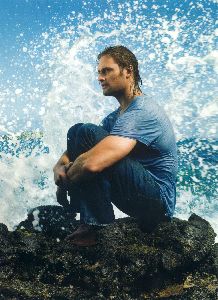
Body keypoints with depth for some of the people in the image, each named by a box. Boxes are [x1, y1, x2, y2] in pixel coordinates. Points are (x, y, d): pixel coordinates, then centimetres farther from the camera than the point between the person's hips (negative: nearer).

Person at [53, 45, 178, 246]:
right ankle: (89, 223, -3)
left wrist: (65, 181, -13)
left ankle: (99, 227, -17)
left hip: (159, 199, -10)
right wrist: (60, 165, -11)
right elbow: (73, 150, 12)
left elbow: (93, 163, -33)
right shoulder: (115, 117, 14)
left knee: (85, 133, -21)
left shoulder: (142, 111, -19)